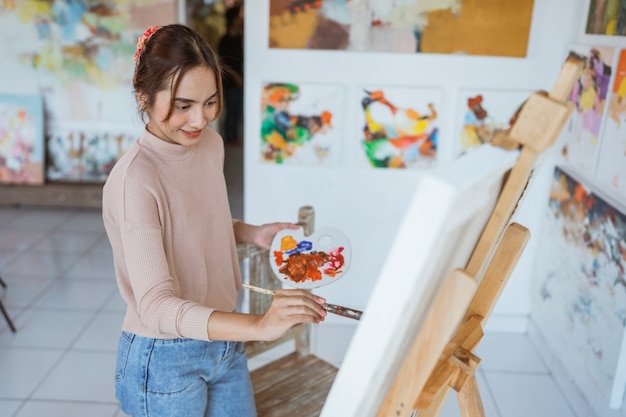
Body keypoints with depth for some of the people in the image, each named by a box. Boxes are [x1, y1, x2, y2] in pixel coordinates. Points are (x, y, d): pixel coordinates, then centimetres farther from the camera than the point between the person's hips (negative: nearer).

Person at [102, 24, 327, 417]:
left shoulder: (211, 144, -3)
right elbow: (156, 305, -33)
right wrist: (257, 325, -46)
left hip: (225, 344, 6)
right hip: (165, 361, -6)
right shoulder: (134, 179, -26)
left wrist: (252, 232, -5)